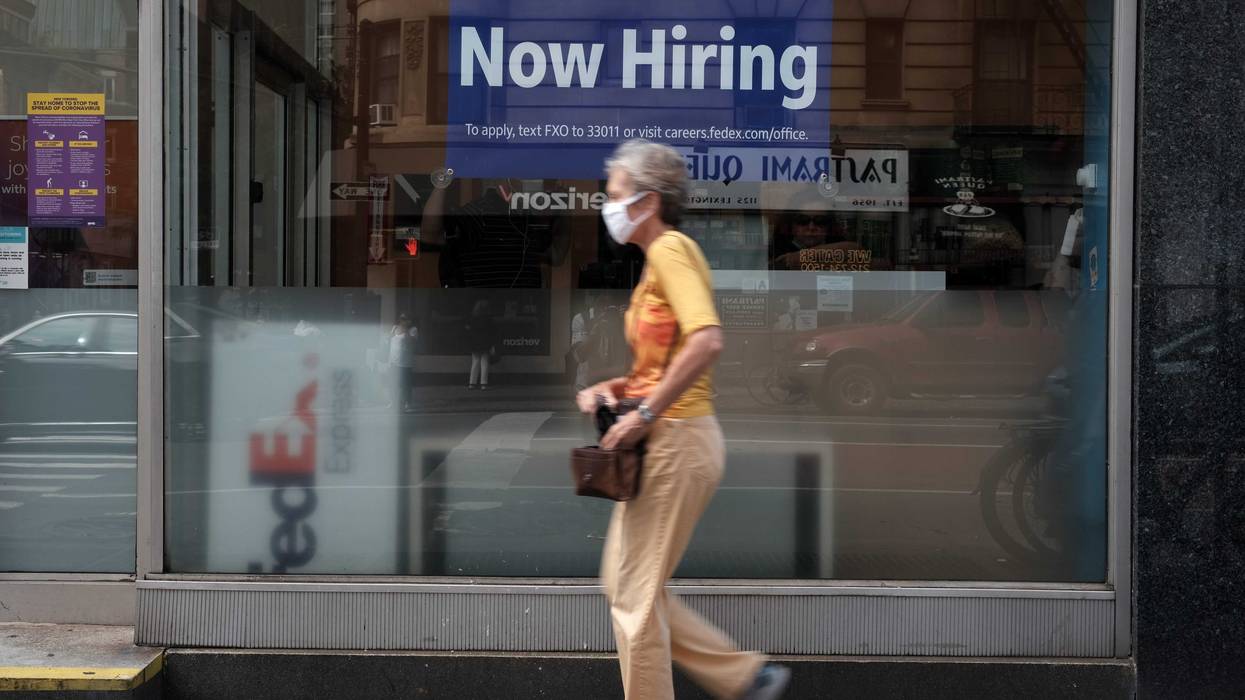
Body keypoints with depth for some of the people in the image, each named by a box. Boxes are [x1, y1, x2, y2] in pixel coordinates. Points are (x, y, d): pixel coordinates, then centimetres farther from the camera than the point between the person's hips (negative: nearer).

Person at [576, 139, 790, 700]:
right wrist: (612, 389, 9)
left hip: (676, 441, -10)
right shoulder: (658, 259, 17)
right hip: (666, 441, 10)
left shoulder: (670, 250, -13)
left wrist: (646, 413, -24)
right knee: (625, 584, 15)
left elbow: (706, 340, -28)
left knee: (636, 597, -1)